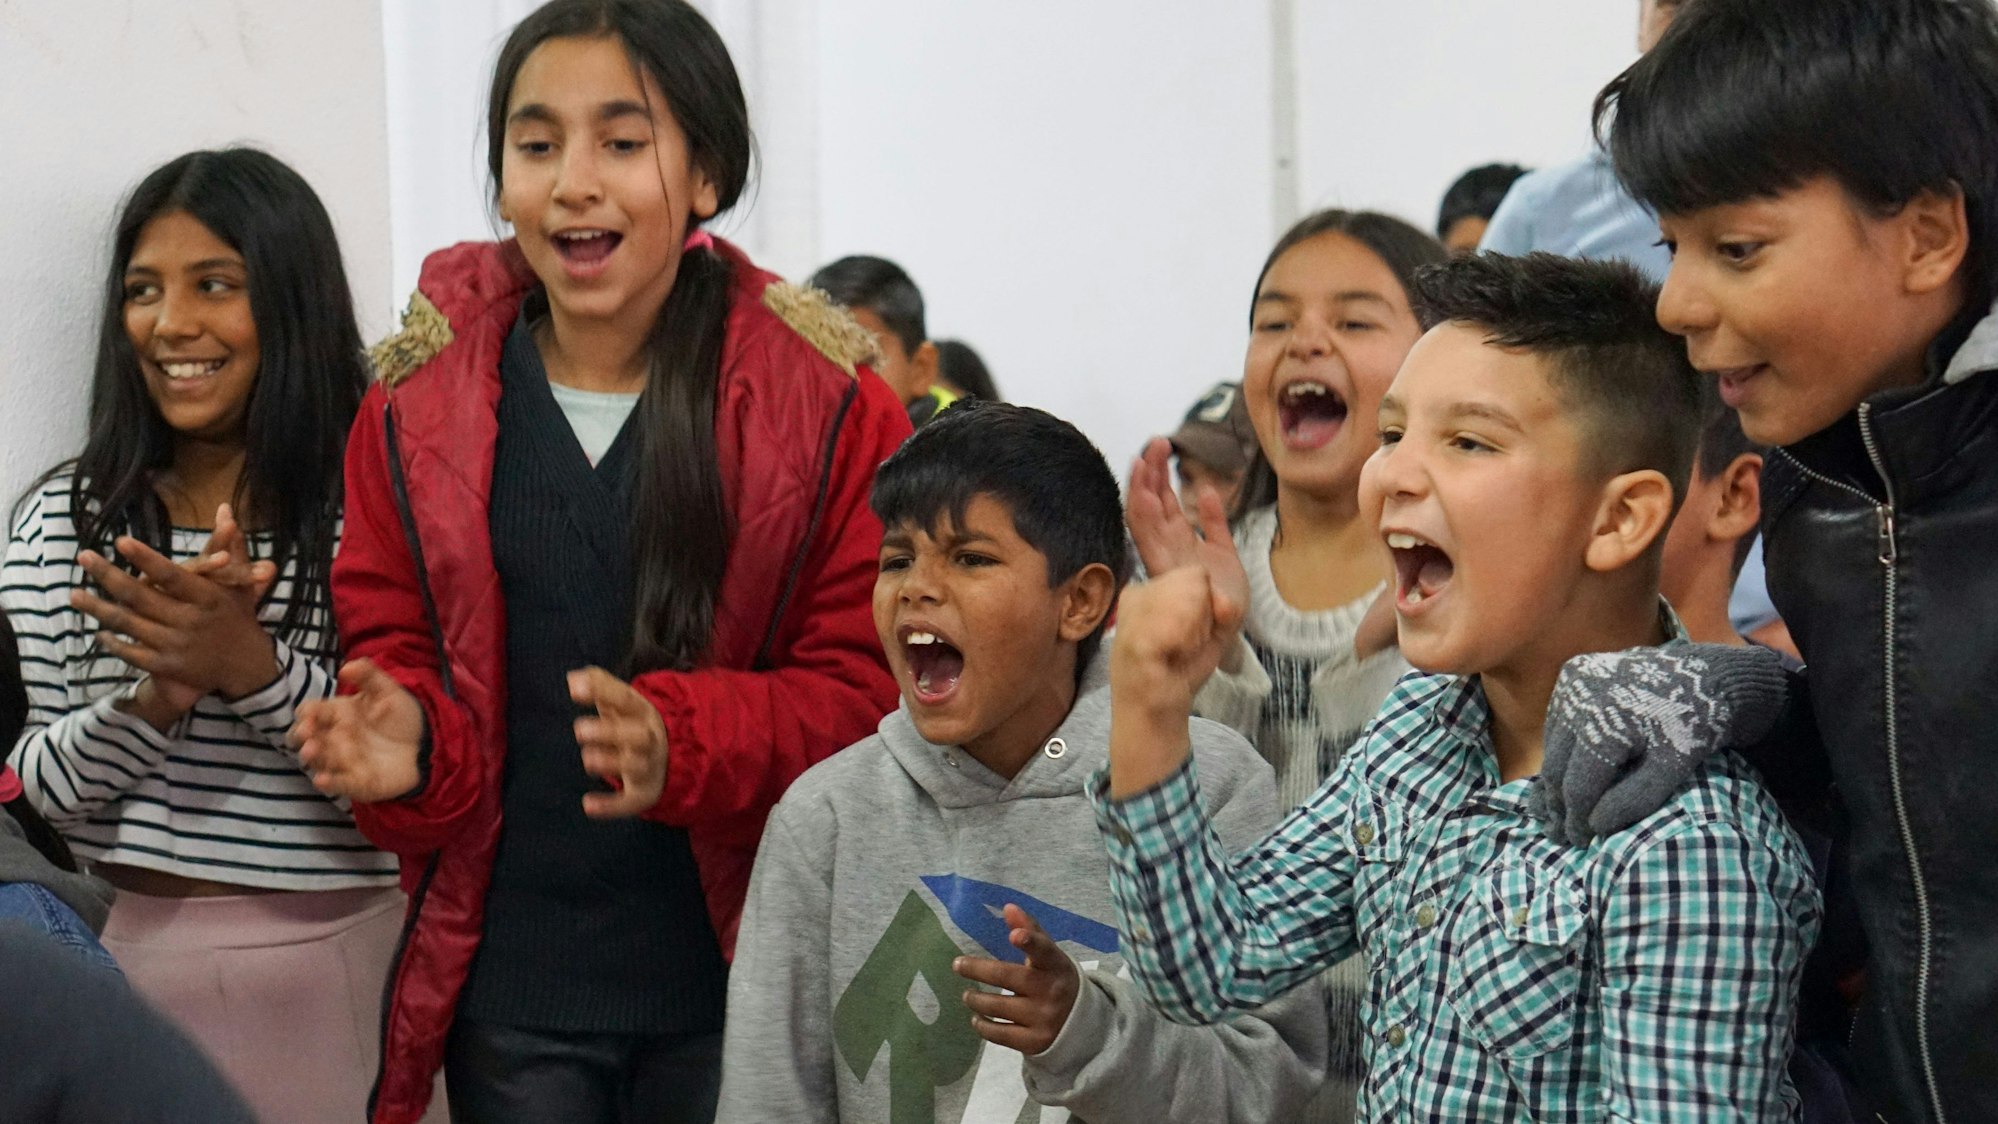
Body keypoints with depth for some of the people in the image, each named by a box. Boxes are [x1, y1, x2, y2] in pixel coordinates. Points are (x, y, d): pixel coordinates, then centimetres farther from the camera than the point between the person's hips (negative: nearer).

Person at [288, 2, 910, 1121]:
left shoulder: (830, 405, -5)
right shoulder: (416, 410, 3)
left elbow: (869, 682, -7)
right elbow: (397, 654, 8)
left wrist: (682, 745, -25)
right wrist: (405, 745, -16)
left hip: (740, 987, -2)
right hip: (509, 994, 2)